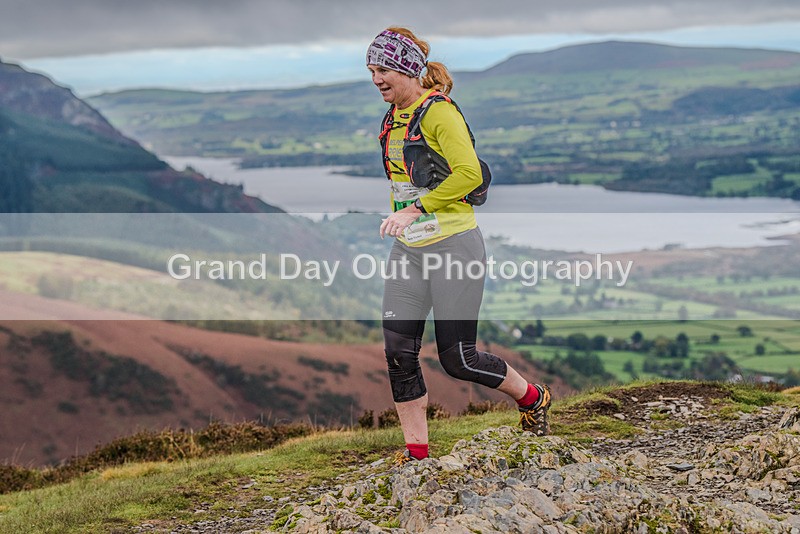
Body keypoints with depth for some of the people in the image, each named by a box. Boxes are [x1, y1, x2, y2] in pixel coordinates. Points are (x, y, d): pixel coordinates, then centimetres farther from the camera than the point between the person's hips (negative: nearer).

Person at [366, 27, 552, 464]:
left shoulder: (438, 111, -13)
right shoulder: (393, 117, 12)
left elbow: (469, 173, -24)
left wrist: (416, 209, -27)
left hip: (453, 245, -7)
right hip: (407, 251, 8)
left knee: (457, 359, -3)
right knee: (398, 352, -2)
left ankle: (533, 398, 23)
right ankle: (416, 451, 9)